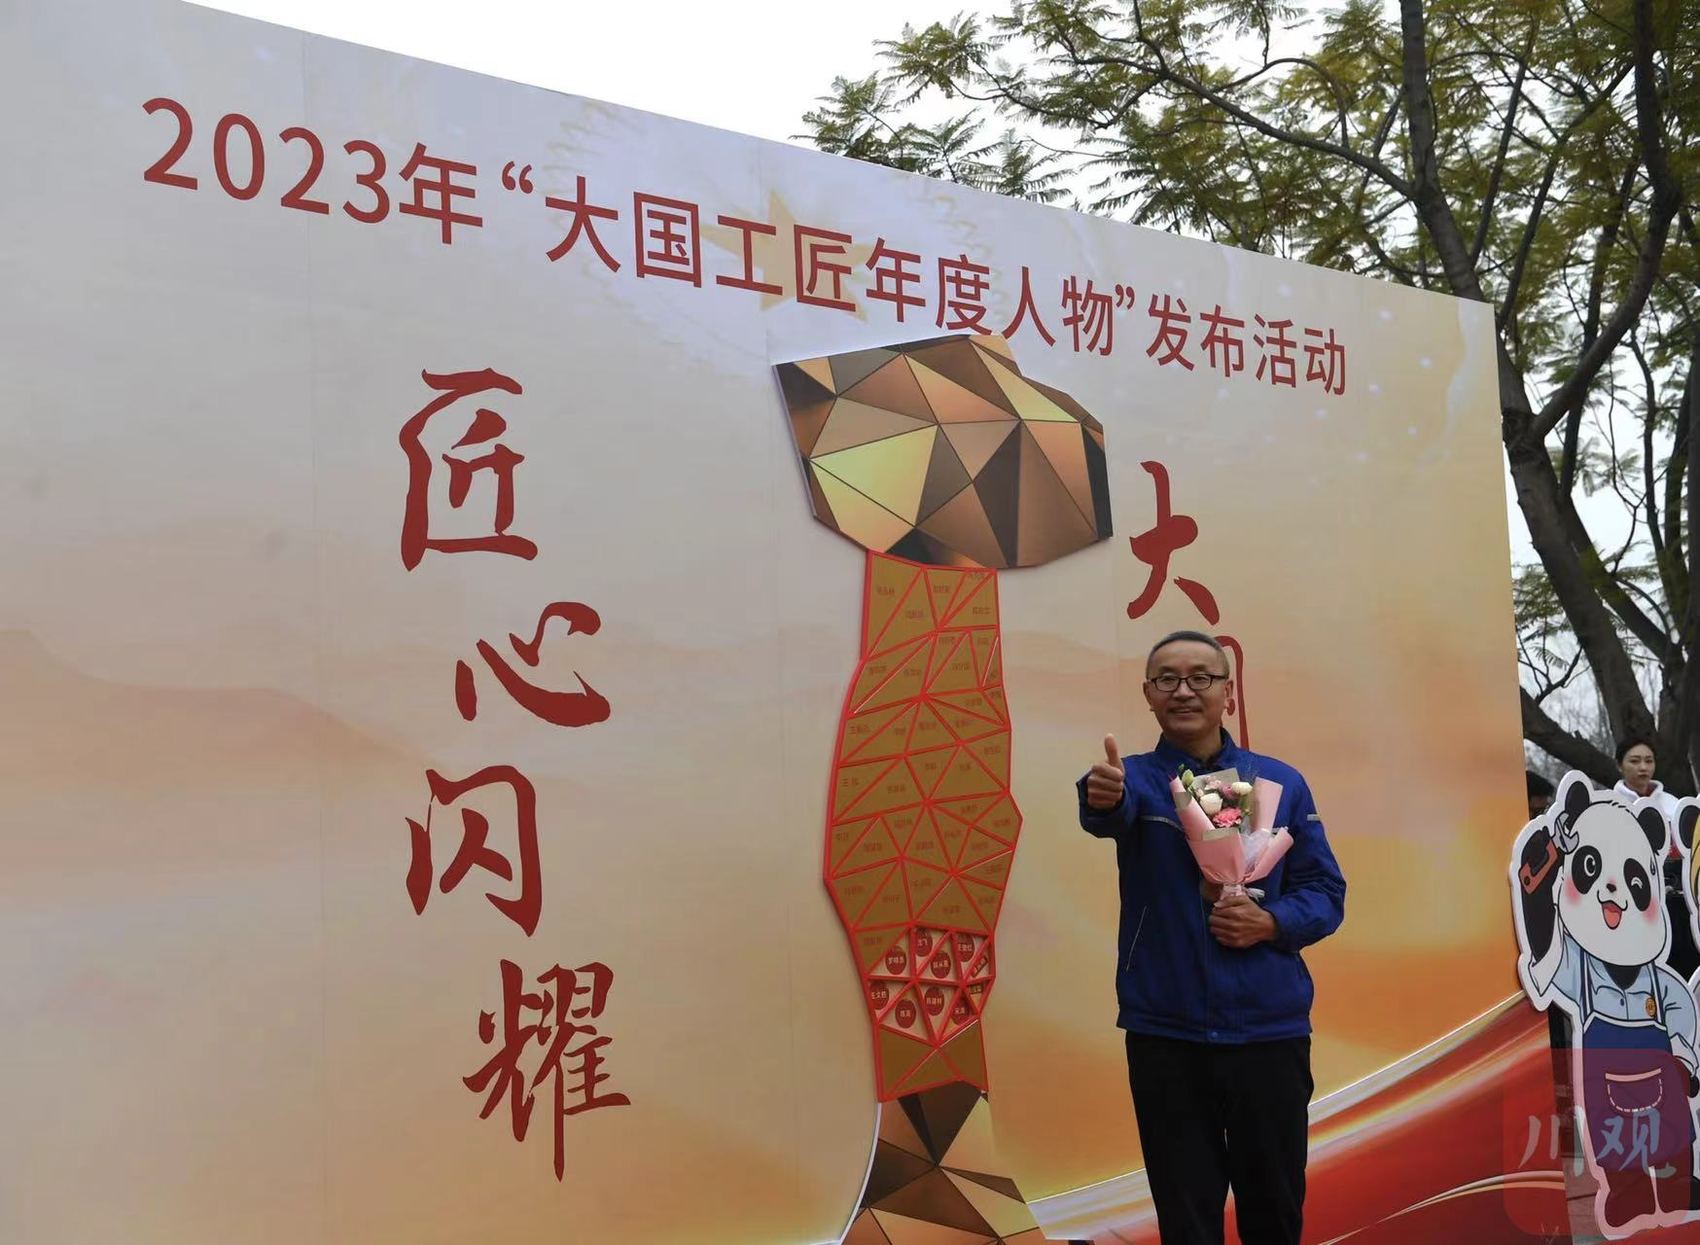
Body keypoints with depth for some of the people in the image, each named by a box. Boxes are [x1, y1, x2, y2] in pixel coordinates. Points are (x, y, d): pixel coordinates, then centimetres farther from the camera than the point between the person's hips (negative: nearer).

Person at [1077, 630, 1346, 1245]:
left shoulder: (1280, 782, 3)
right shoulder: (1137, 778, -1)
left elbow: (1325, 891, 4)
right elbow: (1112, 811, -26)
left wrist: (1270, 922, -16)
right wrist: (1102, 796, -50)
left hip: (1271, 1031, 1)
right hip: (1165, 1034, -1)